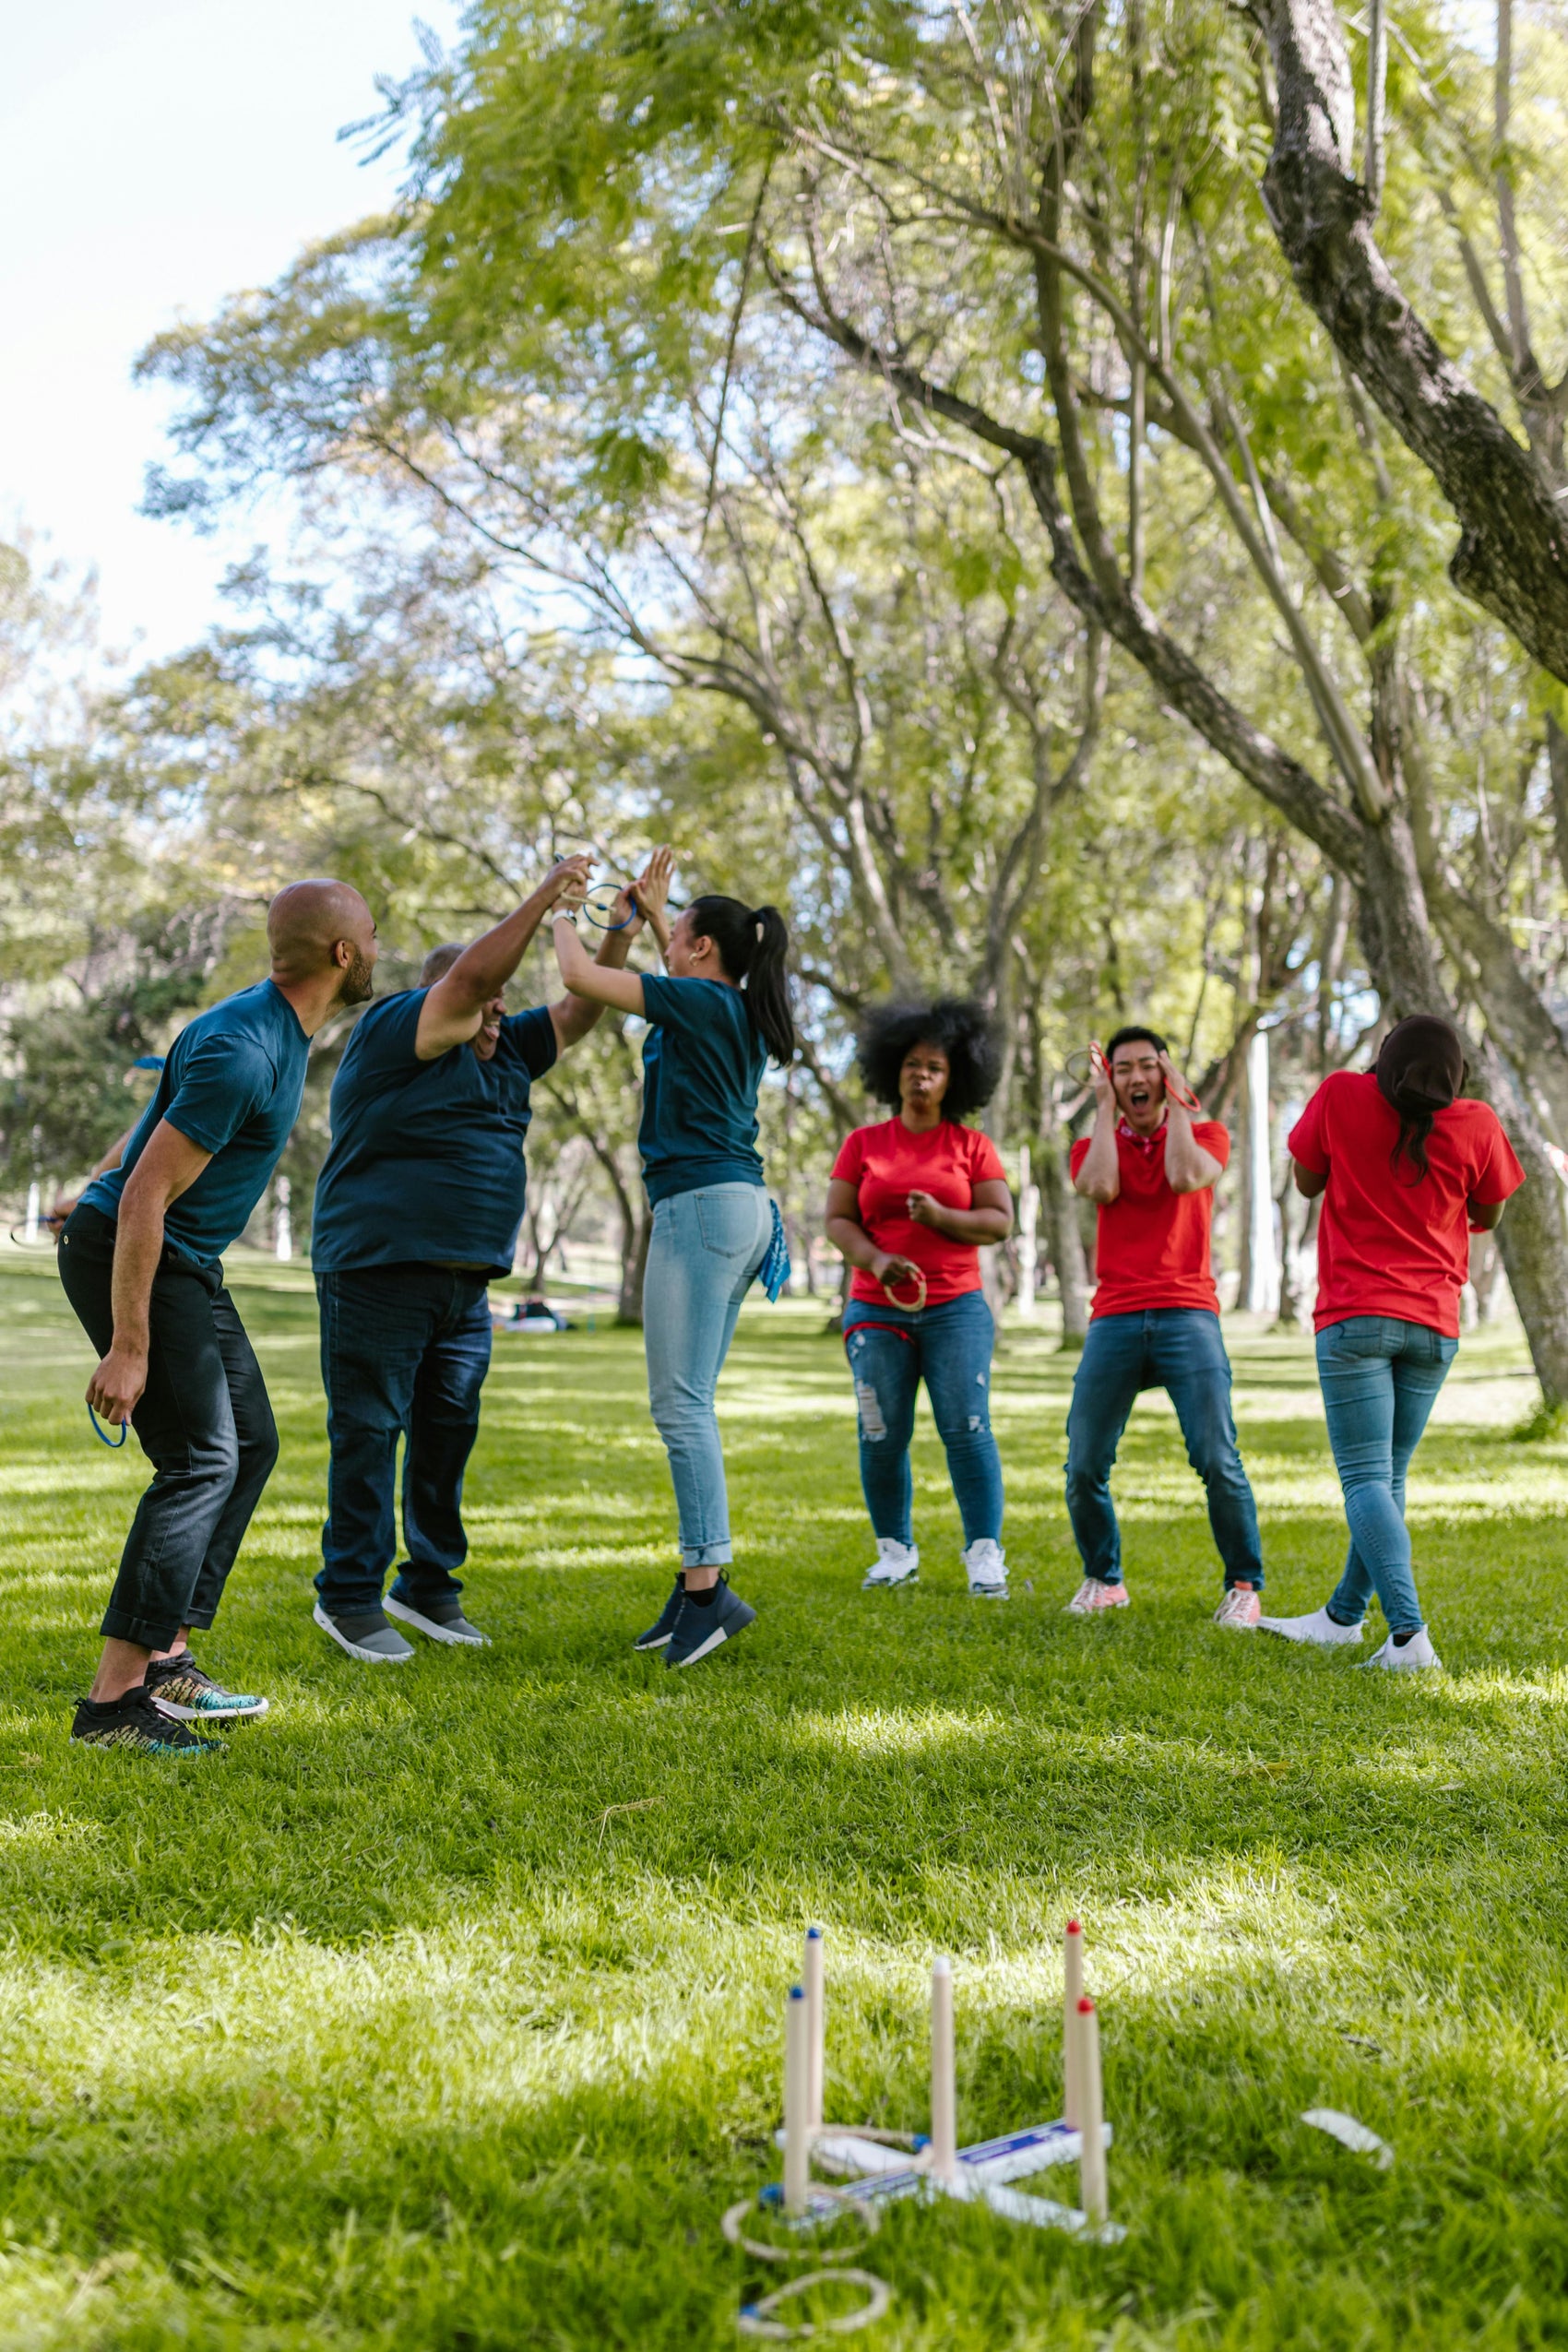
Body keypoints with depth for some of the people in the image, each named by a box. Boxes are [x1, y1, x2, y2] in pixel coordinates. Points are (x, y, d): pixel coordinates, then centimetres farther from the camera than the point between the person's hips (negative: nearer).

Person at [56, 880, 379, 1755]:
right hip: (127, 1257, -10)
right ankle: (114, 1698, -16)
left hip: (187, 1265, 10)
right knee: (201, 1462, -16)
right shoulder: (240, 1051, -25)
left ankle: (166, 1659, 15)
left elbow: (158, 1122, 21)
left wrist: (94, 1198, 33)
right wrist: (128, 1349, -27)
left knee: (251, 1445, 11)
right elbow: (146, 1198, -27)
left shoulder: (283, 1031, 7)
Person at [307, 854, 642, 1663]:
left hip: (465, 1284, 8)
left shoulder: (505, 1052, 18)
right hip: (380, 1270, -8)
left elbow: (578, 1008, 19)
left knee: (449, 1434, 10)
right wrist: (543, 898, -14)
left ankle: (428, 1587, 20)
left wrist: (623, 932, 8)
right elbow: (472, 972, -18)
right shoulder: (392, 1033, -6)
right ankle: (349, 1597, 4)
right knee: (368, 1432, -3)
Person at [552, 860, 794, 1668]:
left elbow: (581, 976, -8)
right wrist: (652, 913, 36)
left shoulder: (699, 1002, -8)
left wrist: (561, 919, 12)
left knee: (680, 1403, -10)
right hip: (742, 1207, 9)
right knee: (687, 1404, 10)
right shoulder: (743, 1013, 16)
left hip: (701, 1203, -9)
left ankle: (710, 1585, -13)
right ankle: (697, 1582, 11)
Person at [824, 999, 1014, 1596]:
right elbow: (838, 1220, 3)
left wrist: (941, 1217, -16)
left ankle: (985, 1554, -4)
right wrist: (877, 1260, -16)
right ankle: (896, 1551, 13)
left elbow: (999, 1221, 1)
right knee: (882, 1436, -1)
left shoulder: (972, 1145, 7)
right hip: (876, 1310, 1)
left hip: (956, 1309, -1)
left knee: (967, 1429, -9)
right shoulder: (862, 1144, 9)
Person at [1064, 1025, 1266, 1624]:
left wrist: (1176, 1104, 1)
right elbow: (1100, 1188, -8)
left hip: (1187, 1315, -2)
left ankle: (1245, 1585, 3)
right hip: (1114, 1320, 2)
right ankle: (1103, 1579, 17)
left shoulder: (1205, 1135, 12)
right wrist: (1104, 1108, 2)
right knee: (1084, 1466, -5)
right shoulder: (1091, 1147, 15)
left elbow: (1184, 1177, -11)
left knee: (1216, 1458, -13)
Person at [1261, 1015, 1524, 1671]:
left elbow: (1306, 1183, 10)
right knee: (1388, 1476, 15)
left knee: (1366, 1480, -7)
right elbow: (1488, 1215, 12)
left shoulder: (1342, 1095, -3)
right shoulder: (1476, 1124, -1)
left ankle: (1409, 1635, -22)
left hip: (1356, 1315, -3)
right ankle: (1344, 1616, 27)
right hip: (1435, 1323, 3)